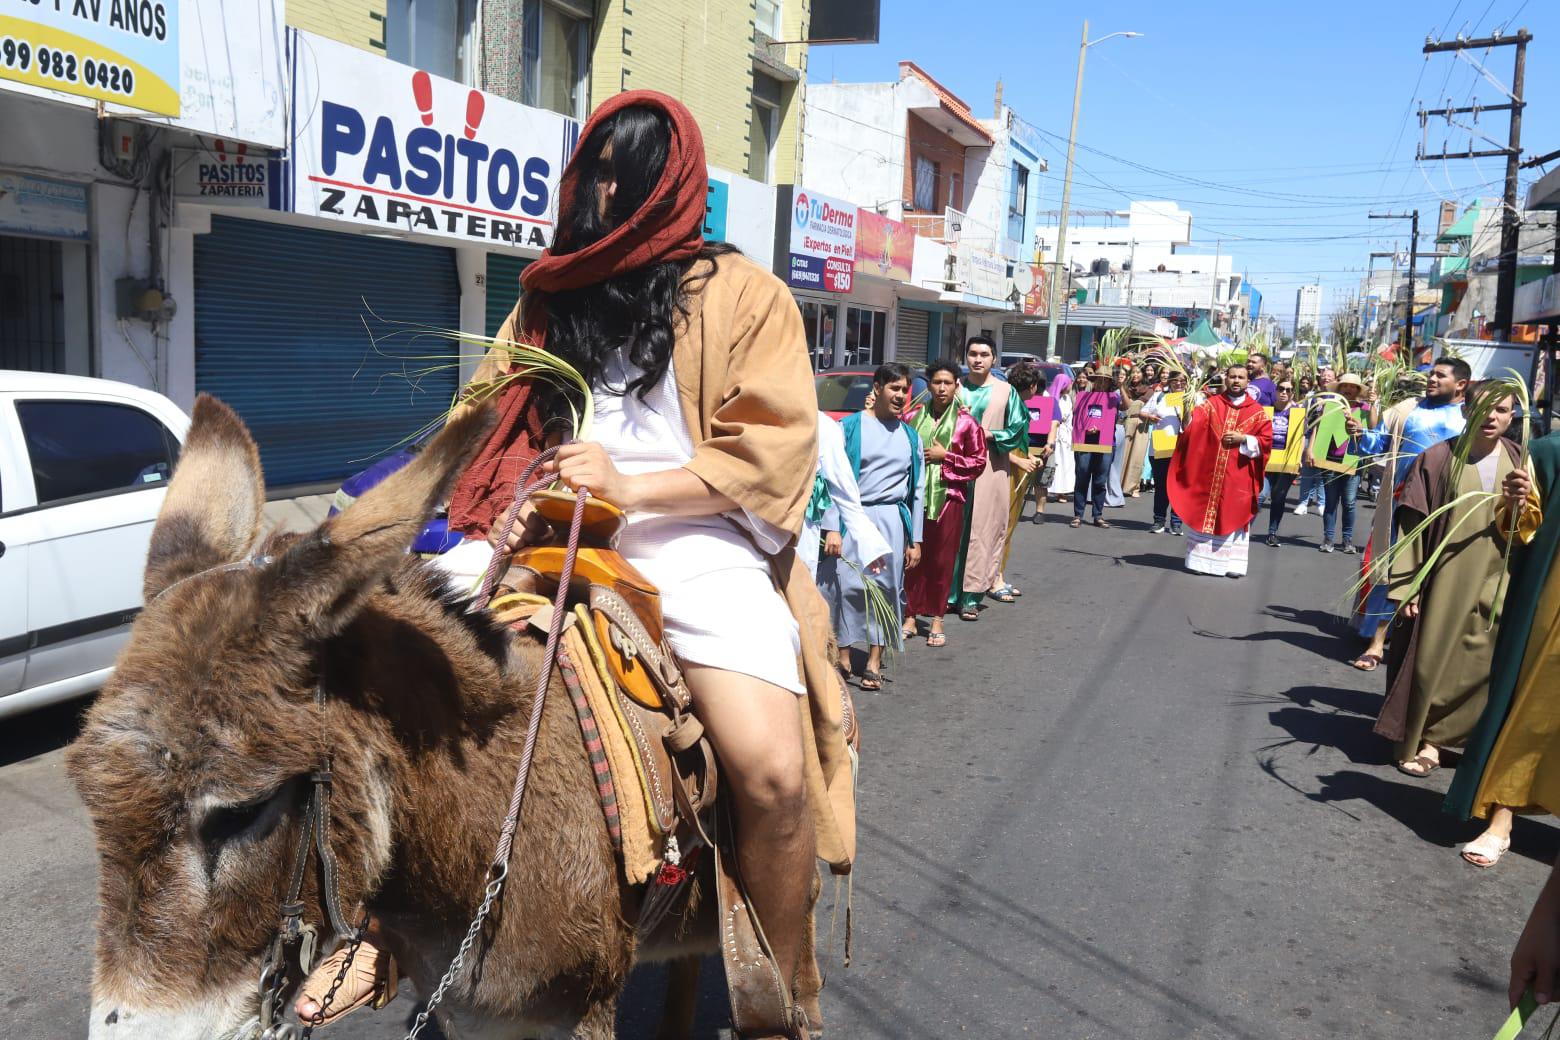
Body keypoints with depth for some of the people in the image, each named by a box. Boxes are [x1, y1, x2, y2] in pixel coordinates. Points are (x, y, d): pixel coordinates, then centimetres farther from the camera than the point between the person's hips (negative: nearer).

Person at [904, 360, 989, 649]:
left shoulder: (966, 422, 2)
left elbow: (979, 462, 0)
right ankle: (911, 616, 13)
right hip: (915, 494, 2)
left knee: (942, 559, 2)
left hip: (948, 497, -2)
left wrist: (945, 457, -8)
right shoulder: (914, 418, 8)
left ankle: (936, 619, 13)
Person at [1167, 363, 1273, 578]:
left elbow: (1266, 441, 1)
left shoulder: (1257, 411, 4)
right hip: (1209, 472, 0)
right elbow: (1191, 426, -8)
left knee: (1234, 517, 2)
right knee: (1204, 515, 4)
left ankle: (1232, 563, 7)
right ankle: (1200, 559, 11)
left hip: (1239, 477, 0)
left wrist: (1243, 439, -13)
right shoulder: (1211, 404, 5)